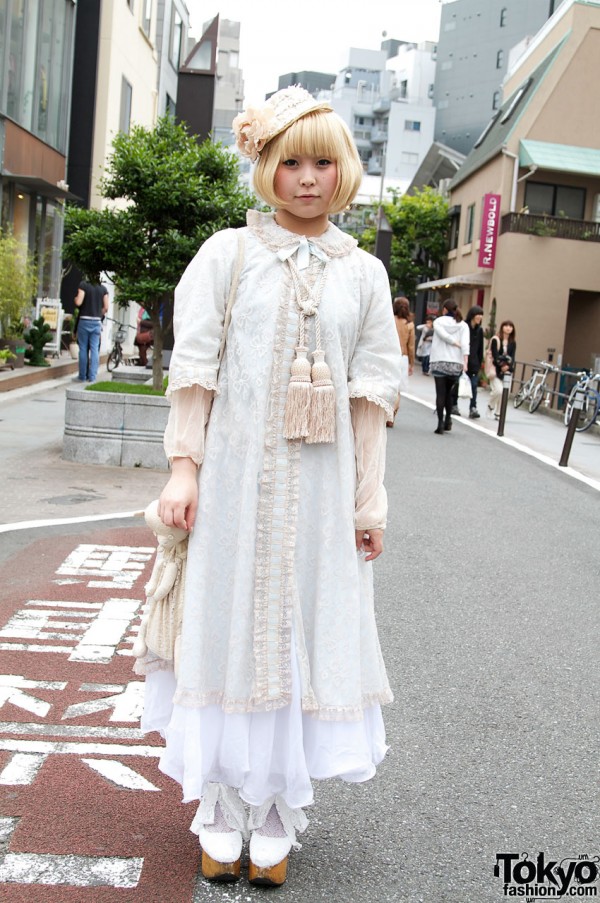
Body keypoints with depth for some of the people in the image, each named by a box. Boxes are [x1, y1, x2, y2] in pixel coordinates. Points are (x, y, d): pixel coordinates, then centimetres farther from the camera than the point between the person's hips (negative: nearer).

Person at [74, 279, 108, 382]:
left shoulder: (83, 285, -6)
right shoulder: (103, 288, 5)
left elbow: (78, 303, -12)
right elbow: (106, 308, 3)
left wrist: (75, 298, 9)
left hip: (84, 320, -2)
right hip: (97, 322, 2)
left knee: (83, 349, 4)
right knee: (94, 349, 4)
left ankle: (82, 376, 8)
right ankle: (92, 377, 1)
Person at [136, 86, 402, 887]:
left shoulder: (363, 273, 8)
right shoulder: (227, 254, 4)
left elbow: (371, 394, 6)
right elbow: (194, 369, 1)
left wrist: (371, 497, 2)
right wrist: (184, 468, -7)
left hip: (319, 485, 2)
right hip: (234, 470, -1)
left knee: (304, 634, 5)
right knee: (227, 630, 4)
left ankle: (276, 818, 19)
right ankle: (220, 814, 18)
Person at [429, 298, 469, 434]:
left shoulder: (438, 321, 3)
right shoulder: (463, 325, 7)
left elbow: (443, 335, -15)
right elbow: (465, 344, -6)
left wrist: (456, 343, -5)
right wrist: (465, 363, -13)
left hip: (439, 362, -2)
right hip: (456, 363, 2)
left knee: (440, 393, -1)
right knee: (448, 392, 19)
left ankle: (440, 423, -8)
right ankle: (448, 420, 13)